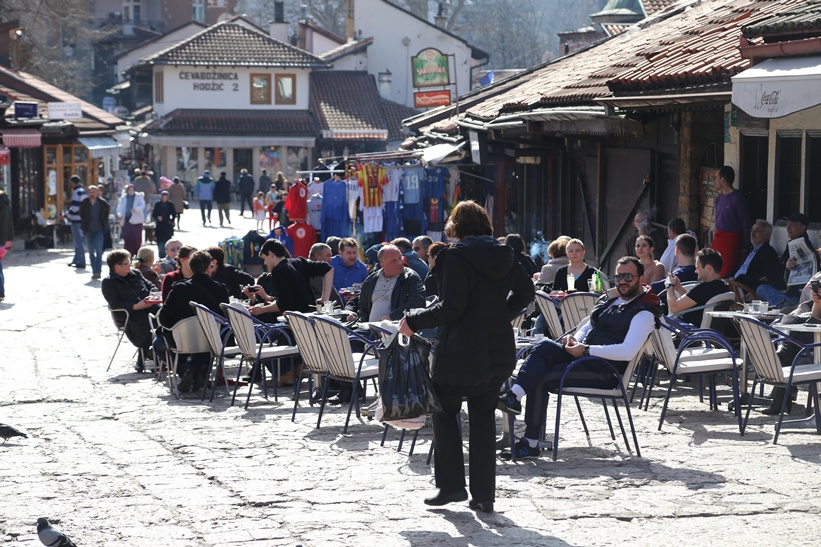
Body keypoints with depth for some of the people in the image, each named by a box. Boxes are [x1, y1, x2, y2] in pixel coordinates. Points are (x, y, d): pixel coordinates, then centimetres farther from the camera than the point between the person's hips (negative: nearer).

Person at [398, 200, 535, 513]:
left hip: (462, 350, -6)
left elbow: (451, 307, -19)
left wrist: (414, 321, -10)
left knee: (444, 411, 10)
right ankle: (484, 495, 9)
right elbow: (526, 292, 18)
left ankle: (451, 485, 6)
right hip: (499, 351, 6)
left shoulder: (456, 256, -13)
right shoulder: (504, 256, 7)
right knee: (484, 417, 10)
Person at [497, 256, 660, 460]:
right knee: (545, 346, -20)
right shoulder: (608, 300, 19)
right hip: (583, 356, 8)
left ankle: (531, 443, -18)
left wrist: (586, 350, -20)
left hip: (605, 372, -8)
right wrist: (575, 338, 1)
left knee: (540, 379, -20)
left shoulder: (644, 313, -9)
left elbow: (628, 352, -21)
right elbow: (588, 327, 27)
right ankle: (514, 396, -32)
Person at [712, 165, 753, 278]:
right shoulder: (719, 198, 14)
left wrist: (745, 246, -13)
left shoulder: (737, 198, -11)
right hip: (718, 238, 8)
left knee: (726, 274, -11)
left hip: (731, 239, -8)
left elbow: (747, 222, -11)